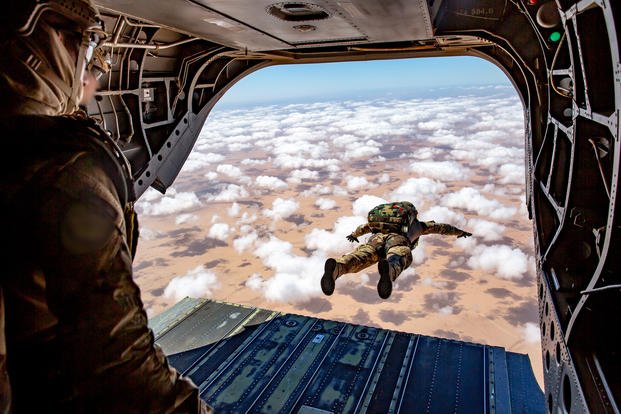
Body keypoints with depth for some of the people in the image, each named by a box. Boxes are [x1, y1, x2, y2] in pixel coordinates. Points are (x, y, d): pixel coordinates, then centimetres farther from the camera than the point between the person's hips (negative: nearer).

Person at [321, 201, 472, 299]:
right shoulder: (417, 224, 43)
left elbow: (365, 226, 59)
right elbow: (441, 227, 54)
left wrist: (354, 235, 79)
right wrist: (460, 232, 72)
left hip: (376, 237, 2)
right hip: (398, 239, -2)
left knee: (362, 256, -27)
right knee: (400, 257, -35)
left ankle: (336, 267, -61)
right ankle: (388, 270, -74)